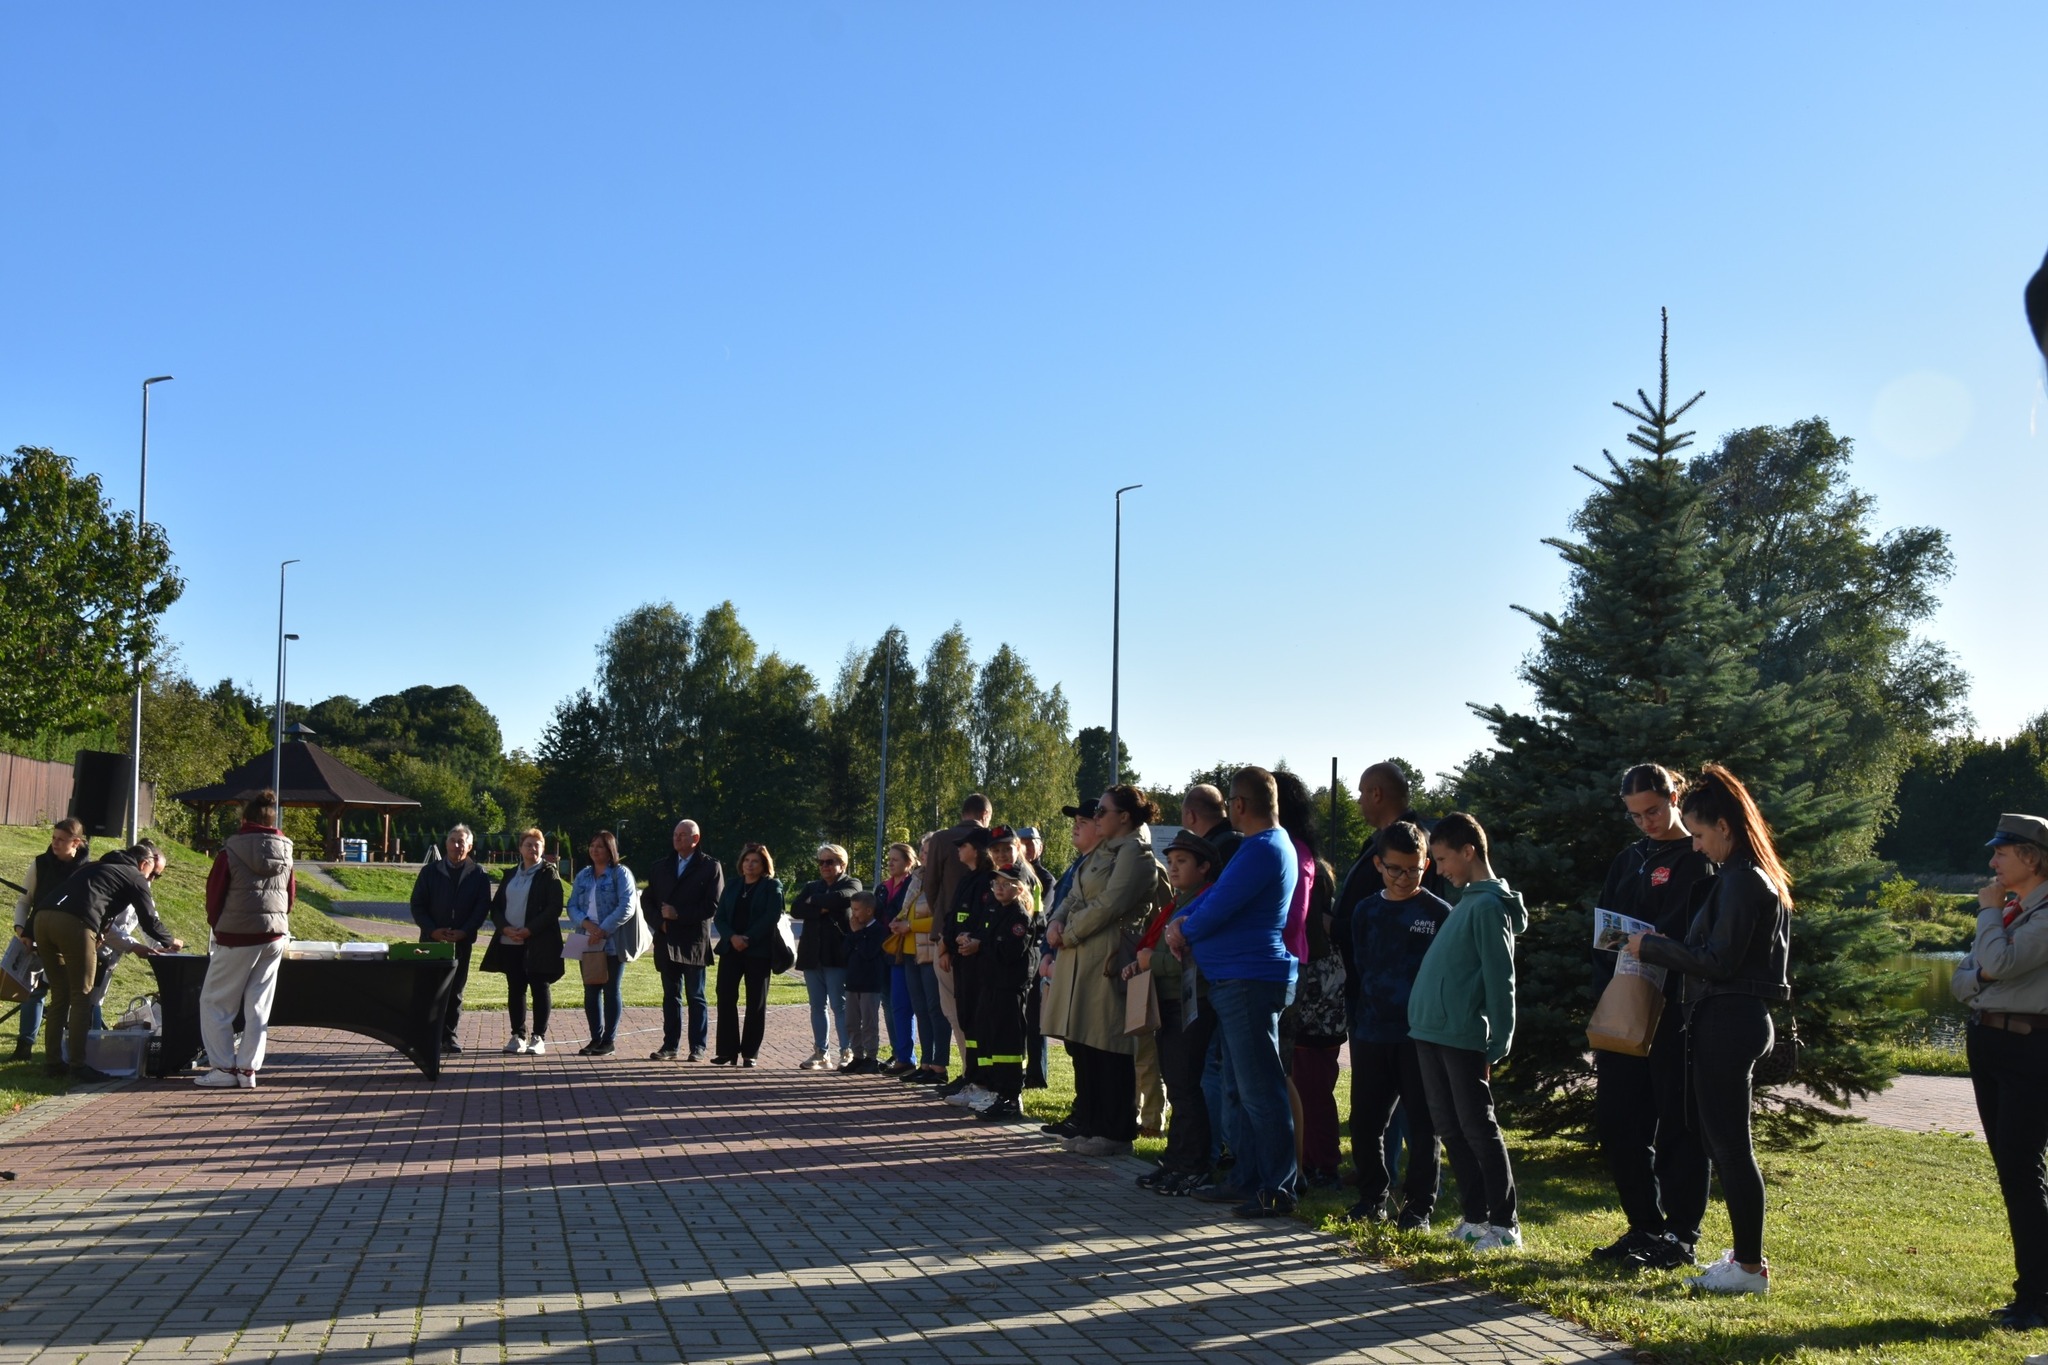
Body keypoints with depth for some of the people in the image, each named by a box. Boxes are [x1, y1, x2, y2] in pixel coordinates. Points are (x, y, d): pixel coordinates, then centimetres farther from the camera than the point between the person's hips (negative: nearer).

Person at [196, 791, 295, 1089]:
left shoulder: (231, 852, -8)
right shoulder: (284, 852, 5)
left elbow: (214, 896, -2)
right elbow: (291, 896, 11)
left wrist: (217, 926, 15)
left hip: (237, 939, -5)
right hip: (275, 936, 5)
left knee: (213, 1003, 7)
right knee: (258, 1007, 9)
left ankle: (224, 1069, 4)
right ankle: (247, 1070, 8)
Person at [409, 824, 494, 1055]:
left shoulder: (478, 873, 5)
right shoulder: (430, 871, 7)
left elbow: (483, 907, 1)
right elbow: (417, 905, 4)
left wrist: (463, 932, -11)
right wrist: (433, 930, -10)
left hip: (461, 940, 0)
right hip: (432, 939, 0)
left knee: (455, 990, 4)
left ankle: (448, 1036, 10)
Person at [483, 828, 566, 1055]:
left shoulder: (549, 874, 0)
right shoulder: (510, 875, 15)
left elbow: (555, 907, -10)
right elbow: (496, 906, 12)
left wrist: (529, 930, -16)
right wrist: (505, 928, -8)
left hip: (538, 943, -5)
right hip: (510, 943, 5)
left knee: (540, 988, -1)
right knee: (515, 989, 7)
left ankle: (538, 1037, 2)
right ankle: (518, 1036, 14)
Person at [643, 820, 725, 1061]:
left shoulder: (710, 867, -1)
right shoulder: (662, 867, 15)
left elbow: (712, 905, -9)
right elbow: (646, 900, 14)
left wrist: (678, 914, -13)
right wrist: (659, 921, -4)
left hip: (694, 942, -4)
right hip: (667, 941, 4)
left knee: (696, 996, 2)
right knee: (671, 996, 8)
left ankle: (698, 1047, 6)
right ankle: (670, 1045, 12)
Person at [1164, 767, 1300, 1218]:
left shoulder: (1261, 850, -18)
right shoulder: (1270, 844, 17)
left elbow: (1219, 907, -19)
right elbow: (1218, 892, 19)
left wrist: (1185, 933, 0)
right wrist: (1180, 923, 3)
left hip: (1249, 982, -11)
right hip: (1234, 981, 11)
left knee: (1260, 1090, -7)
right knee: (1242, 1087, 16)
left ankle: (1277, 1189, -3)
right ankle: (1247, 1178, 24)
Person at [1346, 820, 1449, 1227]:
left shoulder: (1439, 913, -3)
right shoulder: (1367, 911, 8)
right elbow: (1358, 969, 13)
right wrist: (1355, 1026, 8)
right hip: (1372, 1035, 4)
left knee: (1423, 1125, 3)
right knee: (1365, 1123, 7)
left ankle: (1418, 1206, 11)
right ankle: (1373, 1199, 21)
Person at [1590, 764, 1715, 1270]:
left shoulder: (1702, 859, -4)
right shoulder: (1629, 861, 17)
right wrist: (1606, 998, 5)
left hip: (1677, 1016, -7)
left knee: (1678, 1125, 0)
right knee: (1617, 1122, 8)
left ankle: (1681, 1234, 9)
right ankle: (1645, 1227, 20)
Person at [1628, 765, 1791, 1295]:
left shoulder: (1741, 881, -15)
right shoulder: (1759, 878, 16)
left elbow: (1718, 961, -19)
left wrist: (1652, 947, -11)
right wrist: (1663, 947, 11)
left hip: (1728, 1021, -10)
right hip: (1740, 1017, 10)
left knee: (1729, 1140, -5)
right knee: (1723, 1137, 15)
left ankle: (1751, 1267, 0)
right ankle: (1744, 1253, 21)